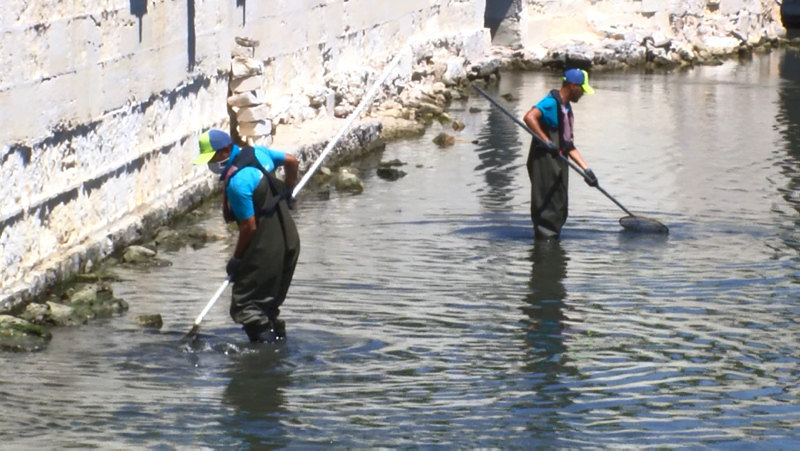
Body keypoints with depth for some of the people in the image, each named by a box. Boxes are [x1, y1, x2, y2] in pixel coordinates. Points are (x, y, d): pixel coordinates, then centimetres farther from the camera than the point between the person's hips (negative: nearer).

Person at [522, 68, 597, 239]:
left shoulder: (566, 108, 19)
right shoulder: (552, 102, -11)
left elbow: (569, 146, 20)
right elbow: (529, 117, -29)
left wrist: (586, 169, 15)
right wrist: (546, 142, -29)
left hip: (558, 163, 10)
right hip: (544, 161, -10)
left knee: (560, 209, 13)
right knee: (547, 207, -8)